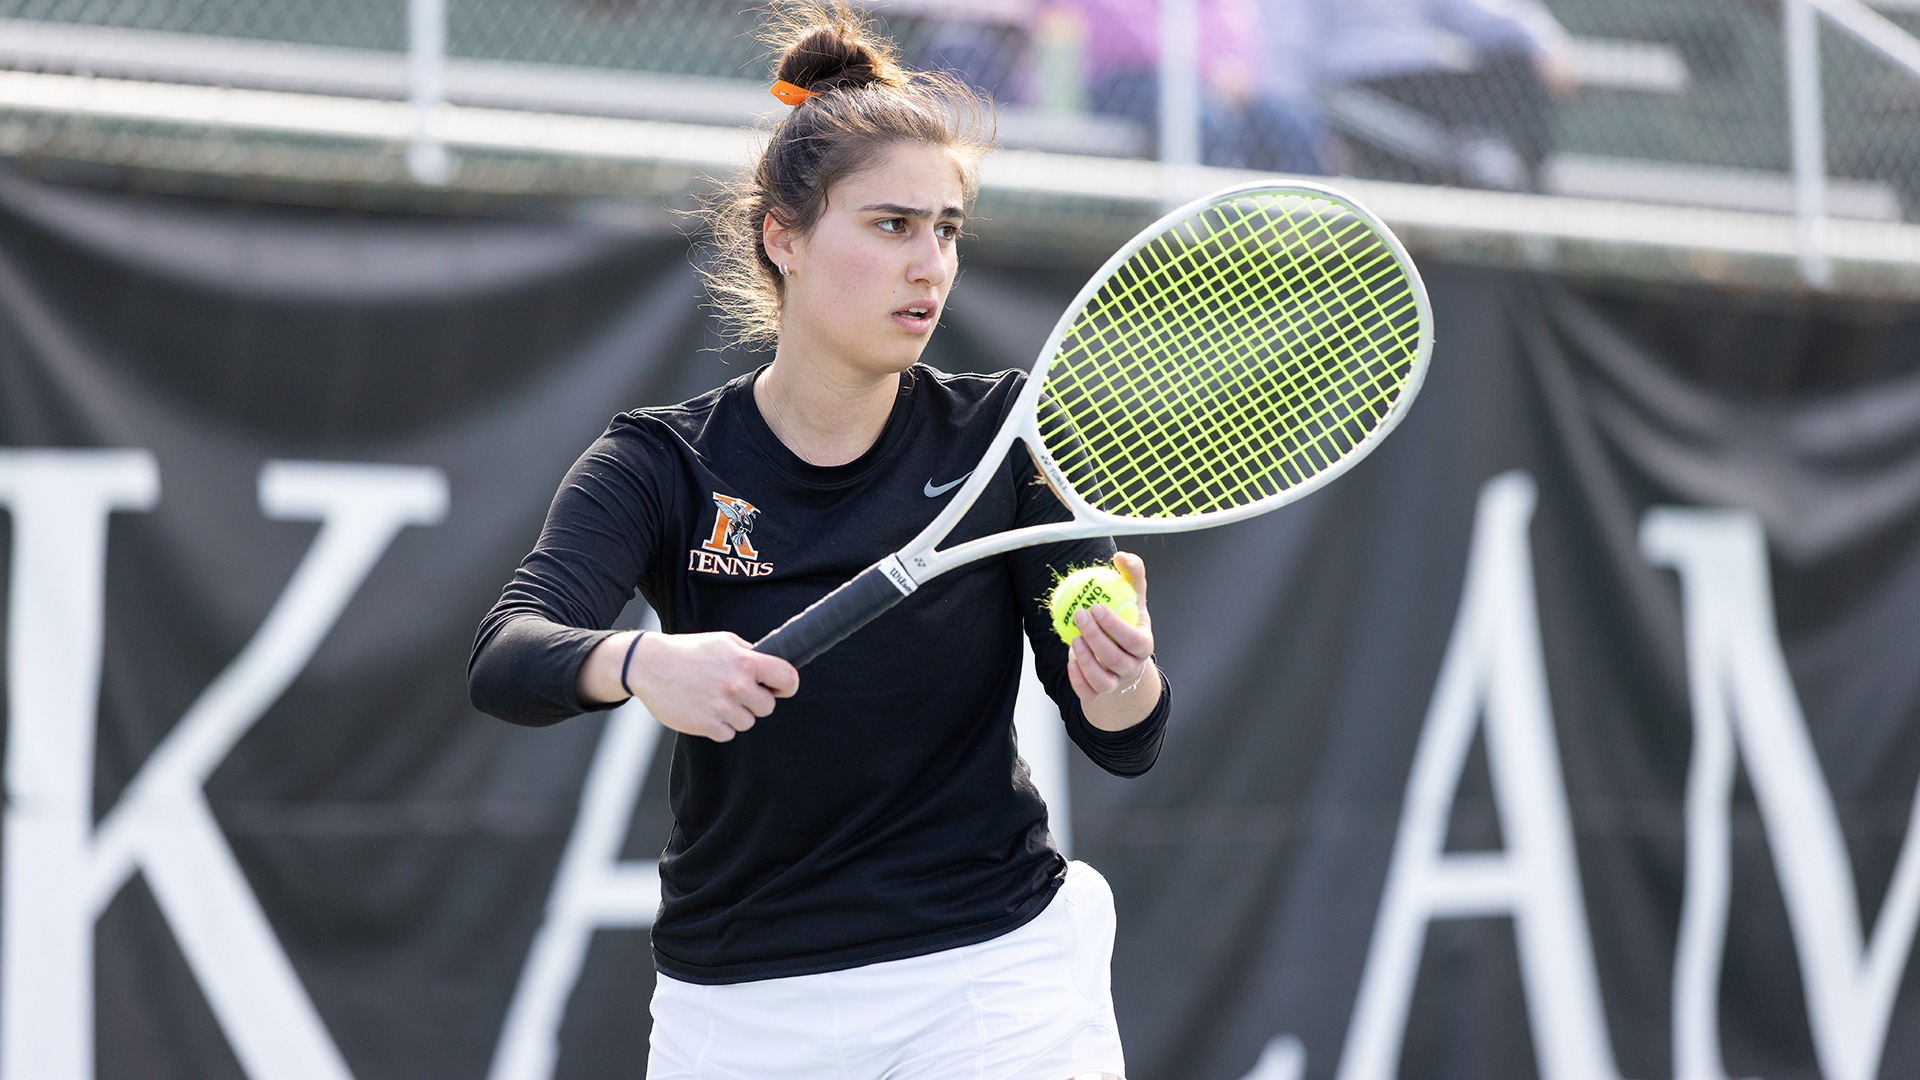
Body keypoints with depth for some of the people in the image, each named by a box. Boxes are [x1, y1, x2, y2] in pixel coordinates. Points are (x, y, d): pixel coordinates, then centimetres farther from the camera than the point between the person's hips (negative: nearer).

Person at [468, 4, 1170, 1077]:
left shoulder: (1004, 436, -3)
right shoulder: (666, 465, -4)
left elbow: (1127, 748, -7)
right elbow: (504, 657, -21)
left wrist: (1121, 679, -30)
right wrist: (643, 664, -42)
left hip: (994, 981, -1)